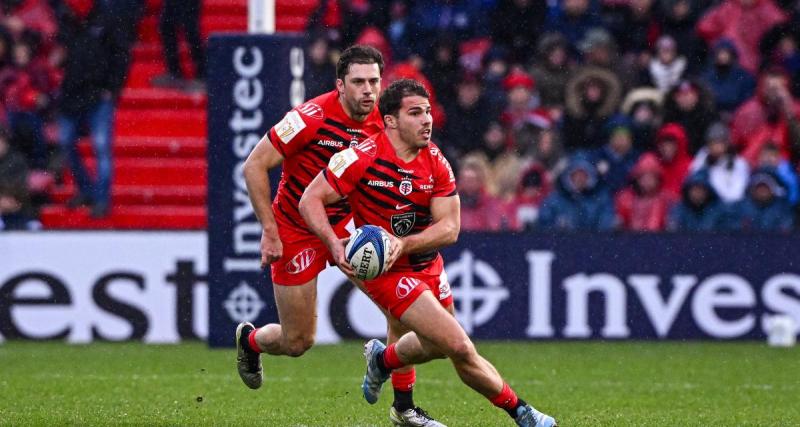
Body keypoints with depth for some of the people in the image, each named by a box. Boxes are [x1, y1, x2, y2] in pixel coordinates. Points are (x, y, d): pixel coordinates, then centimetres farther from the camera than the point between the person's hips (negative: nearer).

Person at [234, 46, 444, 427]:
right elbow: (254, 166, -18)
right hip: (295, 233, -5)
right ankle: (249, 340, 39)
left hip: (346, 224, 5)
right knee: (298, 343, 2)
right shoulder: (312, 117, -23)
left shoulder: (383, 124, -8)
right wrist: (270, 231, -21)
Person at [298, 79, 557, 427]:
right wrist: (334, 243, -32)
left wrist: (403, 244, -28)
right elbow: (310, 200, -15)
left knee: (434, 346, 24)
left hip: (427, 265, 6)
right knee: (460, 348, -15)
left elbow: (449, 228, -10)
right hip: (388, 272, -6)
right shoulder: (362, 158, -19)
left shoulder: (436, 162, -5)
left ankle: (382, 359, 56)